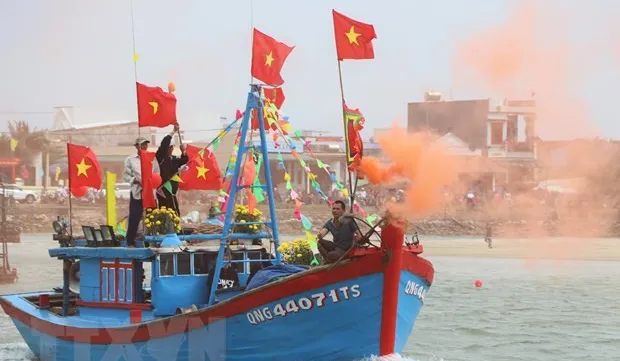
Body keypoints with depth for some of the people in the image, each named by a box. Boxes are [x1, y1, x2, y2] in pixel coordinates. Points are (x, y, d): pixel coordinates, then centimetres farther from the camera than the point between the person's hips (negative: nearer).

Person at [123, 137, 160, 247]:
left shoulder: (152, 159, 10)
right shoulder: (130, 159, 4)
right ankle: (130, 242, 3)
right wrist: (136, 181, -14)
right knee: (134, 217, -4)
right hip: (137, 192, -2)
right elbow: (126, 175, 2)